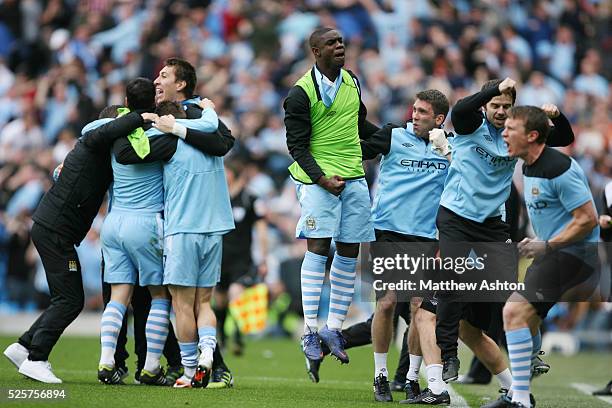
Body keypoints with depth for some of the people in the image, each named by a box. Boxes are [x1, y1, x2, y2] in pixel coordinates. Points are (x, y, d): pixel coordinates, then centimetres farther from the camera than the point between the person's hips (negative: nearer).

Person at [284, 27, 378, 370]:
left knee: (349, 252, 4)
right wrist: (322, 178, -19)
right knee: (318, 247, -12)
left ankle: (334, 328, 12)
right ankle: (310, 332, -9)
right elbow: (297, 146, -8)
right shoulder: (301, 92, -8)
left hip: (354, 177, 6)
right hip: (319, 178, -6)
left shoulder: (352, 82, 13)